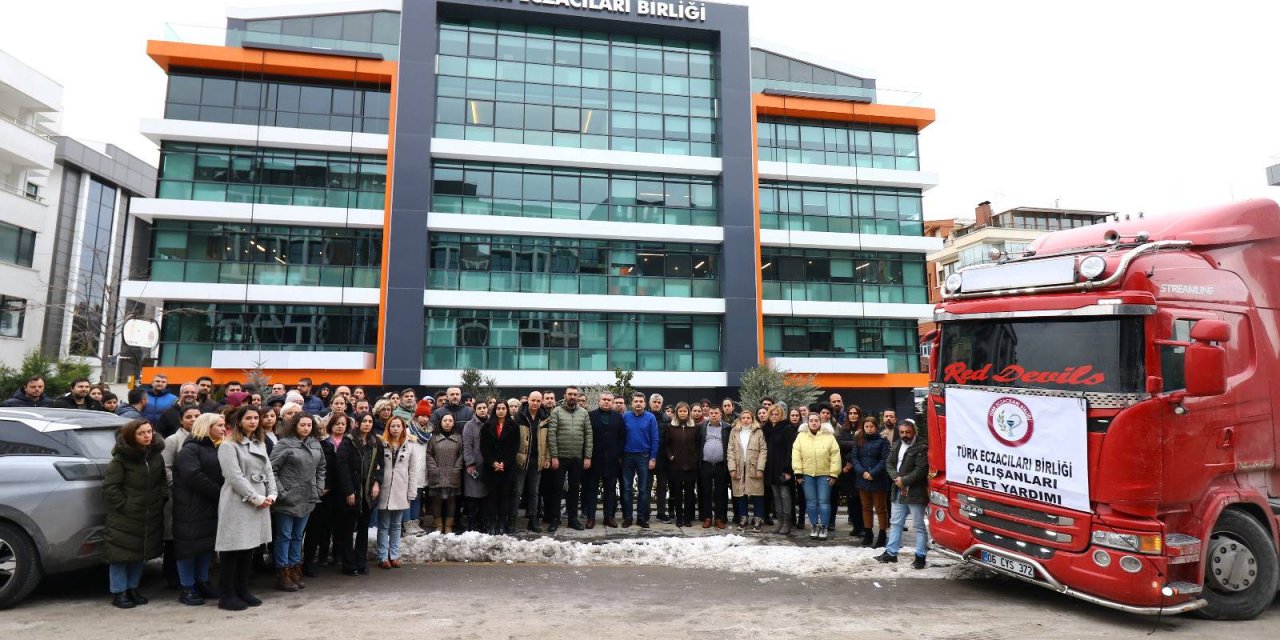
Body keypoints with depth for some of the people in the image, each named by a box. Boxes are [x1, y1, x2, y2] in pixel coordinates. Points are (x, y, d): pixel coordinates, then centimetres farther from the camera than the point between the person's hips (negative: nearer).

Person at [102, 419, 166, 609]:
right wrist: (123, 505, -14)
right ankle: (119, 593, 13)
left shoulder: (156, 456, 6)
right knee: (121, 554, 1)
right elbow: (109, 486, -12)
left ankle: (132, 588, 26)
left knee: (141, 553, 13)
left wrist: (162, 497, 4)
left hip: (150, 517, 6)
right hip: (124, 518, -5)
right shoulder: (121, 459, -12)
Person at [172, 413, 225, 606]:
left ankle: (202, 582, 23)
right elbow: (195, 477, -21)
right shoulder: (190, 449, -10)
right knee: (189, 545, 1)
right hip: (192, 508, -7)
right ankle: (187, 588, 11)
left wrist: (223, 494, -5)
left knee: (208, 544, 12)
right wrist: (220, 493, -18)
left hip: (212, 506, 7)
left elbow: (223, 474, 13)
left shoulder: (218, 448, 14)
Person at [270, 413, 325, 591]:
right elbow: (271, 469, -12)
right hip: (287, 499, -6)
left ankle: (295, 571, 24)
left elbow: (321, 468, 18)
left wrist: (319, 488, 10)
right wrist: (280, 491, -14)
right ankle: (283, 574, 12)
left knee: (298, 536, 14)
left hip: (307, 500, 6)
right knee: (284, 536, 3)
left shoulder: (316, 444, 7)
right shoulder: (284, 444, -10)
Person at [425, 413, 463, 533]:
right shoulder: (434, 437, 6)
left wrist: (457, 468, -6)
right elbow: (429, 454, 3)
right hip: (437, 476, 0)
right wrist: (433, 469, -6)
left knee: (451, 500, 4)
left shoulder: (458, 437, 8)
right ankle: (438, 526, 13)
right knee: (437, 500, 3)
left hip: (453, 477, 1)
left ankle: (448, 526, 12)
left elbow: (461, 454, 4)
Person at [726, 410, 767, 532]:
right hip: (739, 468, 2)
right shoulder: (734, 432, 8)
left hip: (754, 468, -2)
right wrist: (732, 468, -5)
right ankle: (743, 518, 19)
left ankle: (757, 520, 9)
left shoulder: (758, 432, 3)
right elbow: (730, 451, 4)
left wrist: (760, 468, -10)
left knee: (757, 495, -1)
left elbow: (763, 451, -2)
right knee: (741, 494, 7)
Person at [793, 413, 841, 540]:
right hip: (807, 474, 2)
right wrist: (798, 472, -6)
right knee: (811, 502, 8)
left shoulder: (829, 436, -1)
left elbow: (835, 456, -3)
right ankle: (814, 526, 19)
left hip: (824, 474, -1)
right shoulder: (801, 436, 2)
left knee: (824, 501, 2)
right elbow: (796, 455, 0)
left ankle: (823, 527, 14)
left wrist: (833, 474, -8)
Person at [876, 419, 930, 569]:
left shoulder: (921, 447, -12)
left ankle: (920, 556, 10)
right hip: (898, 491, 8)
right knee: (895, 523, 14)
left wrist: (904, 481, -15)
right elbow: (889, 463, 9)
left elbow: (921, 469, -18)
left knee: (918, 525, 1)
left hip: (915, 492, -7)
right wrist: (897, 478, -8)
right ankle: (891, 553, 22)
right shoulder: (896, 445, 11)